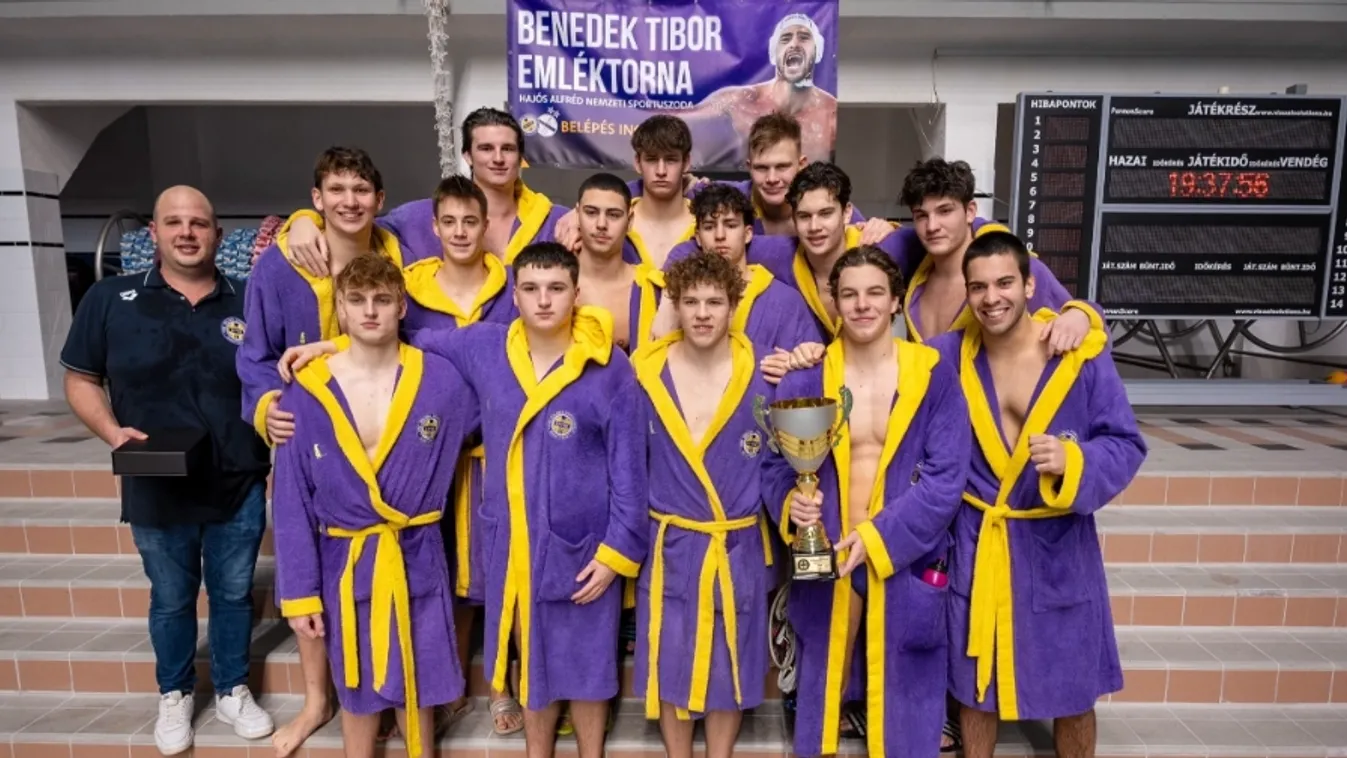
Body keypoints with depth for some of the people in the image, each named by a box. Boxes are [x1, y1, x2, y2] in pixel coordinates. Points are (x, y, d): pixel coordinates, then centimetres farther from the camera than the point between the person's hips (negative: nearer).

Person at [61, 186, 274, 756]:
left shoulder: (249, 303, -1)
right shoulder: (110, 300, -3)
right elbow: (80, 380, 3)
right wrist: (114, 432, -13)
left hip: (239, 487, 1)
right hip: (156, 491, 0)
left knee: (234, 593, 15)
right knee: (171, 599, 17)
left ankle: (232, 692, 36)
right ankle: (174, 696, 40)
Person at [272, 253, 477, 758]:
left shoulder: (441, 380, -10)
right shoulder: (306, 392, -9)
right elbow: (292, 504, -5)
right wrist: (298, 592, -5)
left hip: (417, 558, 0)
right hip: (345, 562, 0)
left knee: (416, 685, 15)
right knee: (358, 688, 18)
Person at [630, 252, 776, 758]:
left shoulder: (762, 375, -8)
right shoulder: (647, 373, -5)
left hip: (738, 548, 0)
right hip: (670, 547, 1)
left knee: (729, 664, 14)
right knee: (670, 664, 12)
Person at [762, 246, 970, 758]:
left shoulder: (934, 376, -5)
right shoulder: (806, 376, -3)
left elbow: (946, 476, -8)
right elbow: (774, 462, 1)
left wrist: (880, 536, -17)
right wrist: (791, 502, -20)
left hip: (904, 559, 0)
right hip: (826, 557, 1)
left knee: (902, 688, 12)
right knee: (822, 680, 14)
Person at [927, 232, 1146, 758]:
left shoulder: (1083, 354, -12)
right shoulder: (949, 355, -6)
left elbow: (1127, 445, -9)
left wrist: (1073, 461, -28)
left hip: (1057, 546, -1)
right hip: (975, 544, 2)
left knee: (1071, 688, 16)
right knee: (974, 683, 18)